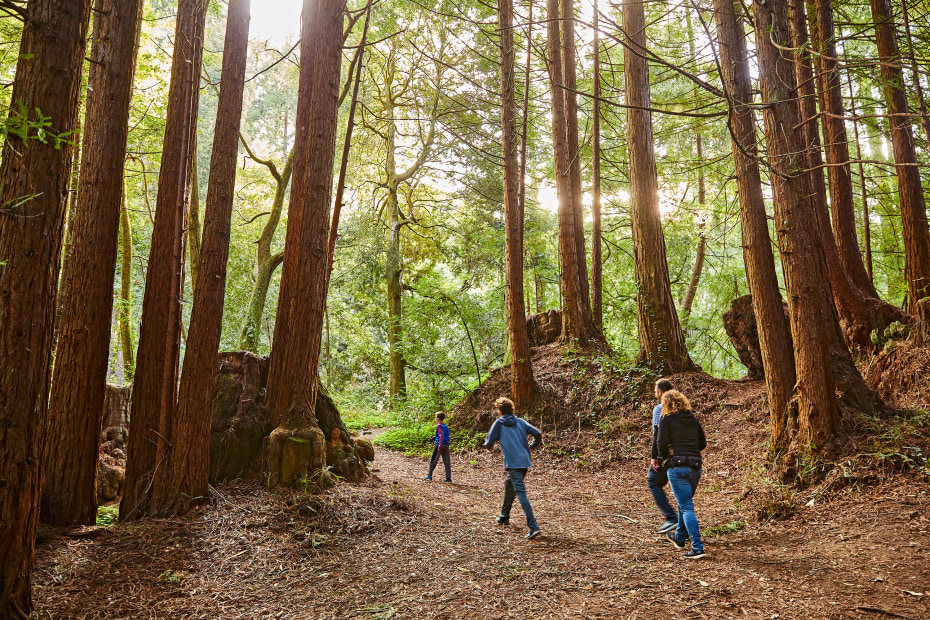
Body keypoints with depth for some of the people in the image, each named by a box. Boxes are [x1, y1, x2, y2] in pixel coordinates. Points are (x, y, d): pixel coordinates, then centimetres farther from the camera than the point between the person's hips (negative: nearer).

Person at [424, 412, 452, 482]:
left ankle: (429, 476, 10)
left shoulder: (439, 426, -10)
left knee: (433, 461, 4)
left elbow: (442, 436, -21)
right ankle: (448, 478, 4)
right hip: (446, 445, 7)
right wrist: (434, 438, 30)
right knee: (447, 462, 5)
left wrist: (440, 445, -26)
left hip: (440, 445, -7)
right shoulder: (445, 426, 14)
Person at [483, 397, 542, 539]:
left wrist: (489, 446, 23)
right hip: (525, 461, 7)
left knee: (521, 493, -10)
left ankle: (533, 527, -20)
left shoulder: (499, 423, -1)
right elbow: (537, 433, 2)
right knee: (509, 487, 26)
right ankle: (504, 517, 41)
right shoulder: (520, 422, 11)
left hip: (513, 463, -6)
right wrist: (532, 446, 19)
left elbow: (489, 443, 0)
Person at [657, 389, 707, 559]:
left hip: (677, 466, -6)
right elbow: (703, 443, 15)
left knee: (686, 507, -5)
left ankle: (698, 548, -11)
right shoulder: (693, 419, 12)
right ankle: (680, 538, 40)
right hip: (695, 466, 6)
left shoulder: (666, 419, -4)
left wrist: (664, 456, 5)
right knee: (684, 503, 23)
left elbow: (661, 443, -13)